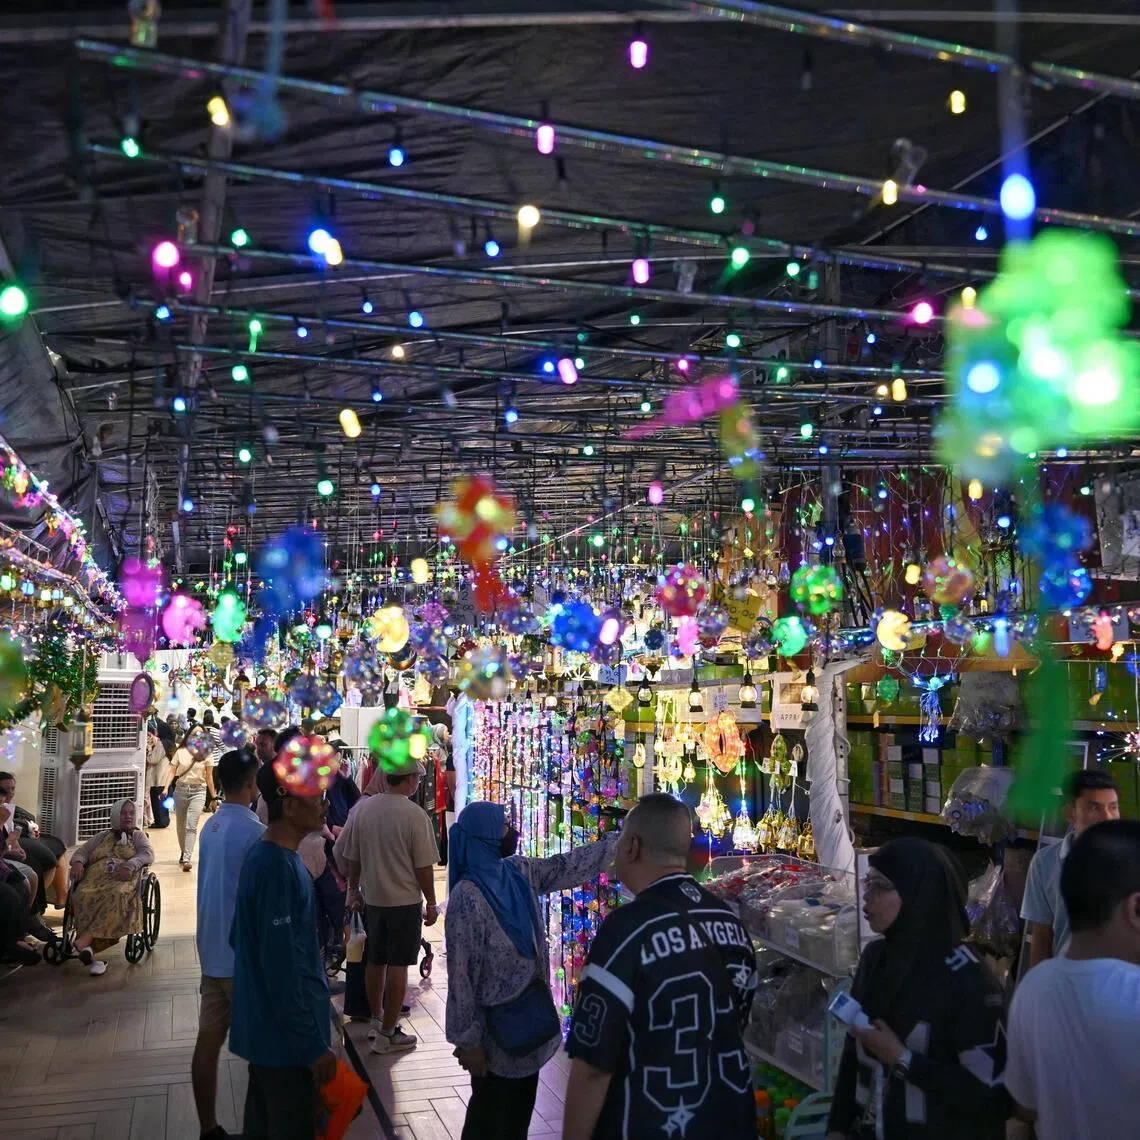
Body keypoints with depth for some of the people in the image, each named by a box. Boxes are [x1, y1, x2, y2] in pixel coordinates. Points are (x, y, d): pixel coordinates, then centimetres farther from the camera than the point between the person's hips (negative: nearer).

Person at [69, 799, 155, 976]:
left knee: (116, 894, -40)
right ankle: (93, 957, -41)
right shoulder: (102, 837, 32)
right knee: (83, 896, -35)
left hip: (123, 879, -2)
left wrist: (130, 865, -14)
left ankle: (83, 941, -44)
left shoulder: (138, 835, 25)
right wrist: (77, 861, -6)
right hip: (95, 877, 2)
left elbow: (148, 854, 6)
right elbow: (82, 851, 19)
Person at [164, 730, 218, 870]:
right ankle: (183, 853, 32)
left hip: (198, 791, -2)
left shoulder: (206, 755, 0)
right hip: (181, 789, 2)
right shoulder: (180, 752, 2)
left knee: (191, 825, -14)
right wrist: (166, 787, -14)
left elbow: (209, 777, 5)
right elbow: (172, 771, 0)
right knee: (180, 825, 13)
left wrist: (213, 796, 6)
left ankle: (187, 859, -19)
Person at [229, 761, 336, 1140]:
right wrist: (312, 1045, -20)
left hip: (267, 1028, 9)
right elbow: (281, 967, -25)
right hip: (285, 1036, -9)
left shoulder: (265, 855, 6)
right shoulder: (278, 868, -24)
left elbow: (240, 937, 15)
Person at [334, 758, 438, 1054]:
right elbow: (424, 867, -14)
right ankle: (387, 1034, 9)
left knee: (375, 961, 18)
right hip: (405, 900, -5)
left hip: (372, 898, 5)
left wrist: (354, 890, 20)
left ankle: (376, 1020, 32)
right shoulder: (415, 815, -18)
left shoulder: (363, 808, -2)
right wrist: (431, 903, -2)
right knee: (398, 966, 3)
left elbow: (350, 857, 6)